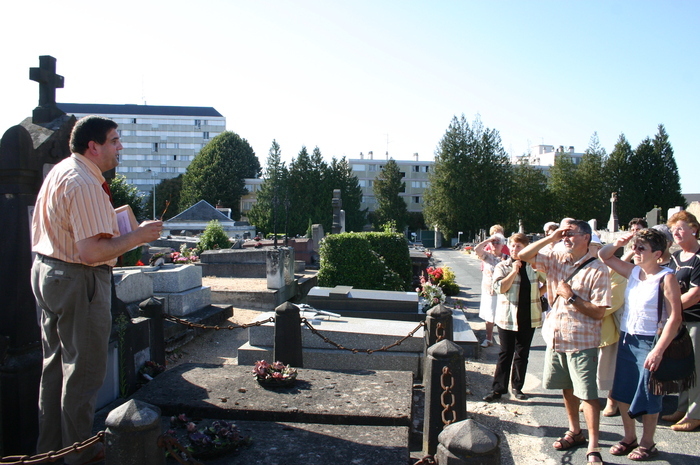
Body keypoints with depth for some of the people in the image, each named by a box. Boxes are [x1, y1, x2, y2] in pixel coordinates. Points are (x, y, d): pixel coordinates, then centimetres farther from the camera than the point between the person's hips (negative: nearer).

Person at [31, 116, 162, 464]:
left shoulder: (59, 171, 11)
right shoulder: (85, 184, -21)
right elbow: (92, 251, -28)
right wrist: (137, 236, -18)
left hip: (46, 270, 11)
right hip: (78, 282, -10)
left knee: (55, 364, 20)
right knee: (83, 370, 4)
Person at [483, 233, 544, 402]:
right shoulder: (502, 267, -2)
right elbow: (499, 288, -17)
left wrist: (540, 293, 3)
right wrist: (514, 271, -17)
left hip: (528, 318, 3)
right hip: (508, 318, -2)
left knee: (522, 355, 11)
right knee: (505, 354, 2)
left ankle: (517, 387, 24)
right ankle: (498, 389, 9)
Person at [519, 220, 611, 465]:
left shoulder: (597, 270, -12)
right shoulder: (555, 259, 3)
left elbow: (599, 312, -14)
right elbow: (523, 255, -3)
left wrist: (571, 297, -19)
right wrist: (551, 238, -9)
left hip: (581, 341, -6)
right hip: (555, 337, 6)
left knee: (587, 393, -1)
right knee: (567, 388, 19)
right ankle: (575, 431, 36)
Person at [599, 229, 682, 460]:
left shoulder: (666, 278, -14)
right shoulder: (633, 272, 4)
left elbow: (674, 318, -18)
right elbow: (604, 256, 17)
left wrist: (658, 350, -22)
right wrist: (617, 244, -4)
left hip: (649, 343, -6)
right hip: (626, 339, 7)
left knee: (648, 397, 7)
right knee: (623, 393, 14)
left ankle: (647, 443, 25)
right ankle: (629, 438, 32)